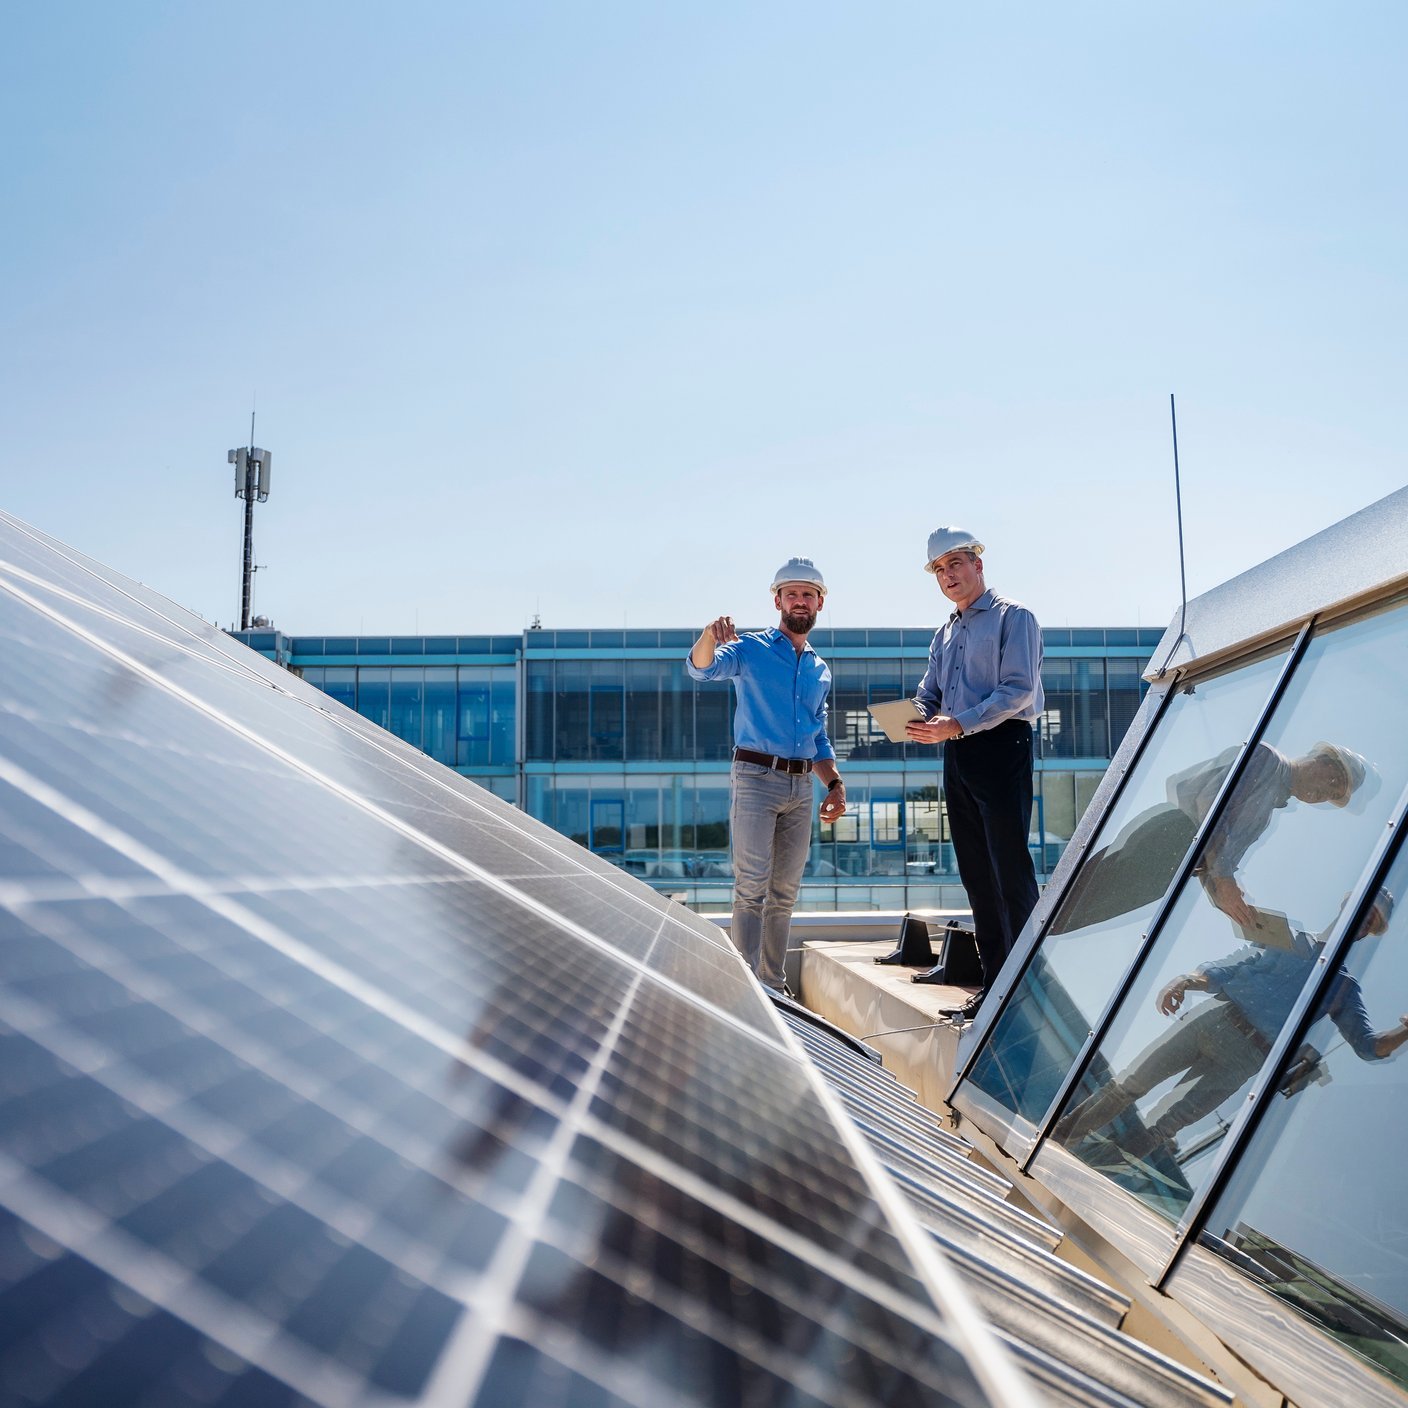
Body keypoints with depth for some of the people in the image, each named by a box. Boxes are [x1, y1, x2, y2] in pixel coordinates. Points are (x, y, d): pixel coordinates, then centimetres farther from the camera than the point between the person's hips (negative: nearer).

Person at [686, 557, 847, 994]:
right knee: (752, 886, -11)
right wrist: (711, 634, -39)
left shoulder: (821, 670, 19)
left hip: (802, 785, 6)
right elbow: (701, 667, -18)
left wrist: (834, 783, 11)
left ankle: (774, 982, 15)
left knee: (785, 892, 8)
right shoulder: (751, 649, 2)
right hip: (756, 777, -6)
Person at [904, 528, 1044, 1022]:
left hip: (1001, 746, -8)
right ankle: (994, 984, 14)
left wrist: (958, 724, -21)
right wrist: (916, 721, -6)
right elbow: (929, 697, 18)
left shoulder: (1012, 617, -2)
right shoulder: (945, 634, 21)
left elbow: (1018, 690, -13)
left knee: (1011, 871, -10)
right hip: (957, 757, 8)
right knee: (977, 876, 8)